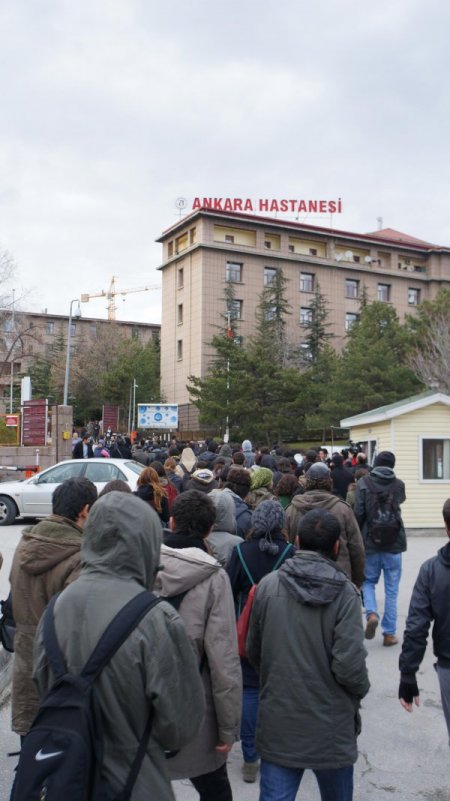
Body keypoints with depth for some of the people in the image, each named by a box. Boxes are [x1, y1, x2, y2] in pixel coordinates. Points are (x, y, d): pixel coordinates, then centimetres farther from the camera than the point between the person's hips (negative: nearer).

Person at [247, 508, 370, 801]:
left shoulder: (268, 585, -7)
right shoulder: (344, 592, -16)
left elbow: (254, 652, 2)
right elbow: (349, 666, -19)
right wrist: (361, 690, 3)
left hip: (277, 722, 2)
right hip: (330, 727, -1)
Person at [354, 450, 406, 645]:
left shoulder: (363, 483, -7)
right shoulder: (398, 484, -1)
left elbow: (358, 512, -10)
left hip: (370, 542, -1)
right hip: (394, 543, 1)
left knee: (368, 581, 18)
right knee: (391, 589, 9)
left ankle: (371, 613, -7)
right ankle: (389, 633, 13)